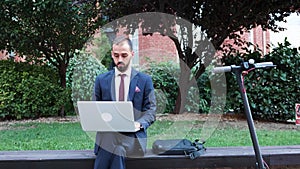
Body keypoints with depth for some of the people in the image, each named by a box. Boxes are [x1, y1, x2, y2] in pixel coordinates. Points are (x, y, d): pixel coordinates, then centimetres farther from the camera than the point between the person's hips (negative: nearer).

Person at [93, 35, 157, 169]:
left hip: (133, 136, -2)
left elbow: (151, 110, 5)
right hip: (107, 134, 2)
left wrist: (139, 123, -15)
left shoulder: (145, 80, 5)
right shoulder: (101, 80, 11)